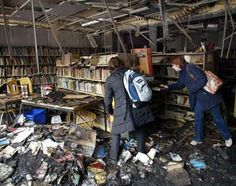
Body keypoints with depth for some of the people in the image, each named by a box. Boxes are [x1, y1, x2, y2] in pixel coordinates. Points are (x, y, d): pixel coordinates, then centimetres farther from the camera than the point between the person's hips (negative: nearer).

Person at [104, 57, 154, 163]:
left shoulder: (110, 80, -1)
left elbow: (107, 99, 4)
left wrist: (109, 111, 22)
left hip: (122, 110, -3)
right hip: (138, 106, 4)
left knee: (116, 132, 16)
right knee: (139, 130, 23)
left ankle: (113, 158, 27)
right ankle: (141, 153, 39)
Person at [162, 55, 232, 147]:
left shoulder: (191, 67, -21)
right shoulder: (182, 73, 6)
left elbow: (203, 80, -28)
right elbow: (180, 84, 23)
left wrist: (191, 90, -23)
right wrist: (168, 87, 20)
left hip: (208, 94, -8)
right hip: (197, 97, 8)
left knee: (217, 118, 7)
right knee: (198, 118, 11)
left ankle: (227, 137, 28)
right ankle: (198, 138, 27)